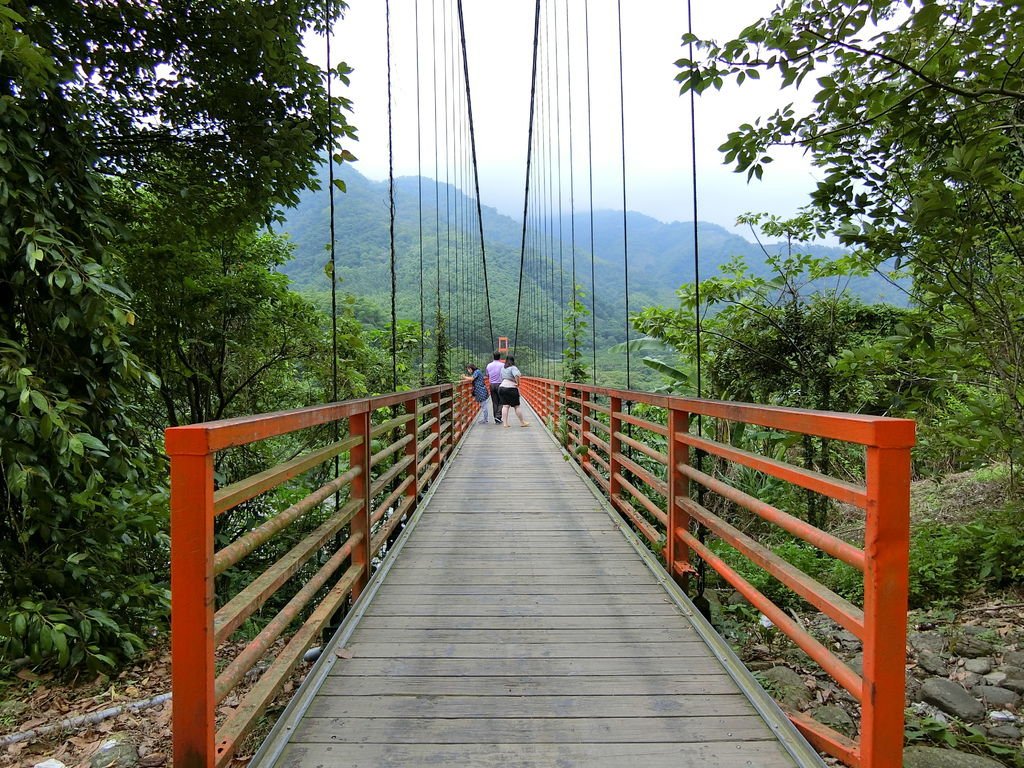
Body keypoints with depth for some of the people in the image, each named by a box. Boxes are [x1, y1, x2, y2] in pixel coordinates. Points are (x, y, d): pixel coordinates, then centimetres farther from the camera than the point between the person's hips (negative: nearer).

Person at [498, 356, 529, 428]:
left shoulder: (503, 368, 14)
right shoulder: (513, 368, -9)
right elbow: (516, 375, -28)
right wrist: (517, 383, -15)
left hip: (501, 387, 6)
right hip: (511, 388, -6)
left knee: (505, 406, 4)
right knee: (516, 406, 3)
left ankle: (505, 423, -3)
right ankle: (522, 422, 13)